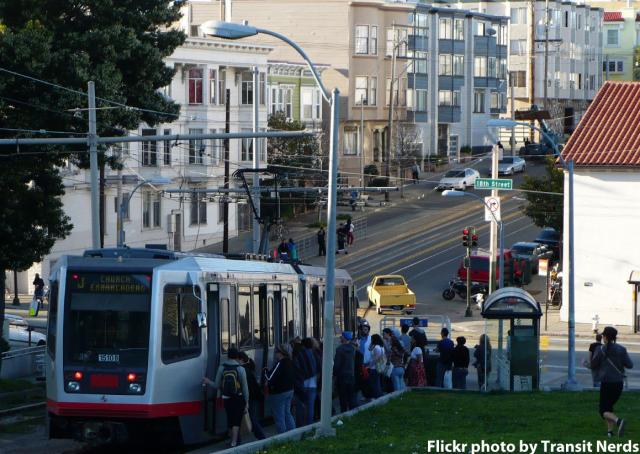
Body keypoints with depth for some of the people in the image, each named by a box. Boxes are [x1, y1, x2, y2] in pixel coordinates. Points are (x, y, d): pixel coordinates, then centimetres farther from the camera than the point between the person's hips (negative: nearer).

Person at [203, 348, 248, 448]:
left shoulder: (222, 368, -3)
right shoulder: (240, 369, -9)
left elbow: (217, 385, 0)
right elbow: (245, 387, -6)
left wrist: (208, 382, 19)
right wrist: (247, 403, 1)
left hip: (226, 398, 3)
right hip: (238, 398, -3)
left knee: (230, 421, 17)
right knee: (236, 421, -2)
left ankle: (233, 441, 30)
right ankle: (234, 443, -14)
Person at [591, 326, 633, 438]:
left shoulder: (600, 350, -9)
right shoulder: (621, 349, -1)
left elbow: (593, 366, -3)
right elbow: (630, 365, -3)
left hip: (606, 383, -4)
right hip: (619, 383, 4)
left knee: (604, 411, 0)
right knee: (609, 406, 22)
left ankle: (618, 421, -29)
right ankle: (610, 431, 12)